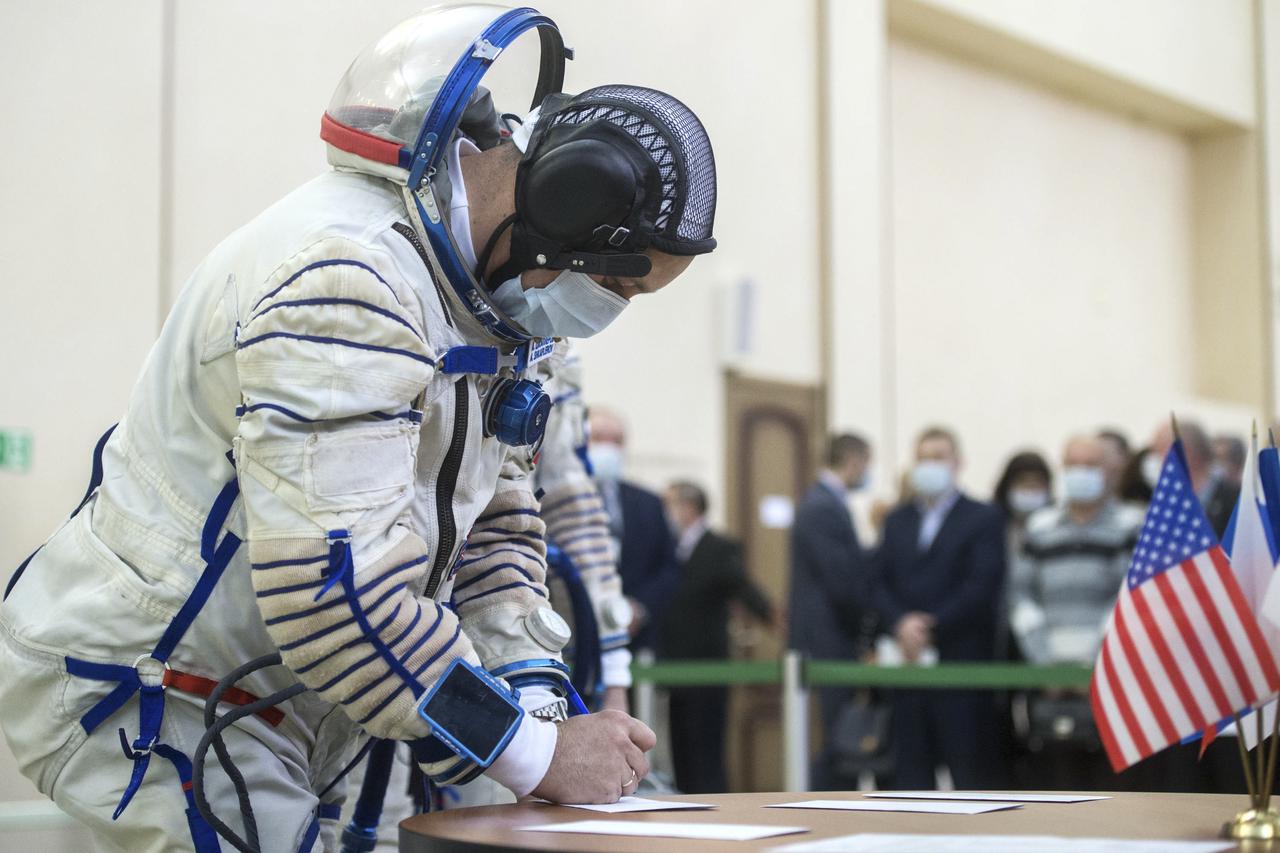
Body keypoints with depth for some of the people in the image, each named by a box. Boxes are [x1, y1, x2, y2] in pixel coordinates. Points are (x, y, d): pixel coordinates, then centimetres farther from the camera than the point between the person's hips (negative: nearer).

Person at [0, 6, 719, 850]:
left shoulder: (485, 283, 5)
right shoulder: (348, 283, -28)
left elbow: (495, 521, 11)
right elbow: (331, 592, -32)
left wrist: (537, 701, -4)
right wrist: (537, 755, -24)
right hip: (143, 700, -9)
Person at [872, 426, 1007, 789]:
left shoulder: (984, 518, 2)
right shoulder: (897, 521, 17)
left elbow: (982, 587, -8)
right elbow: (881, 583, 9)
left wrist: (931, 628, -13)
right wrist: (901, 624, -10)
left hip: (962, 660, -5)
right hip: (909, 661, 5)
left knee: (971, 767, -4)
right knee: (910, 763, 6)